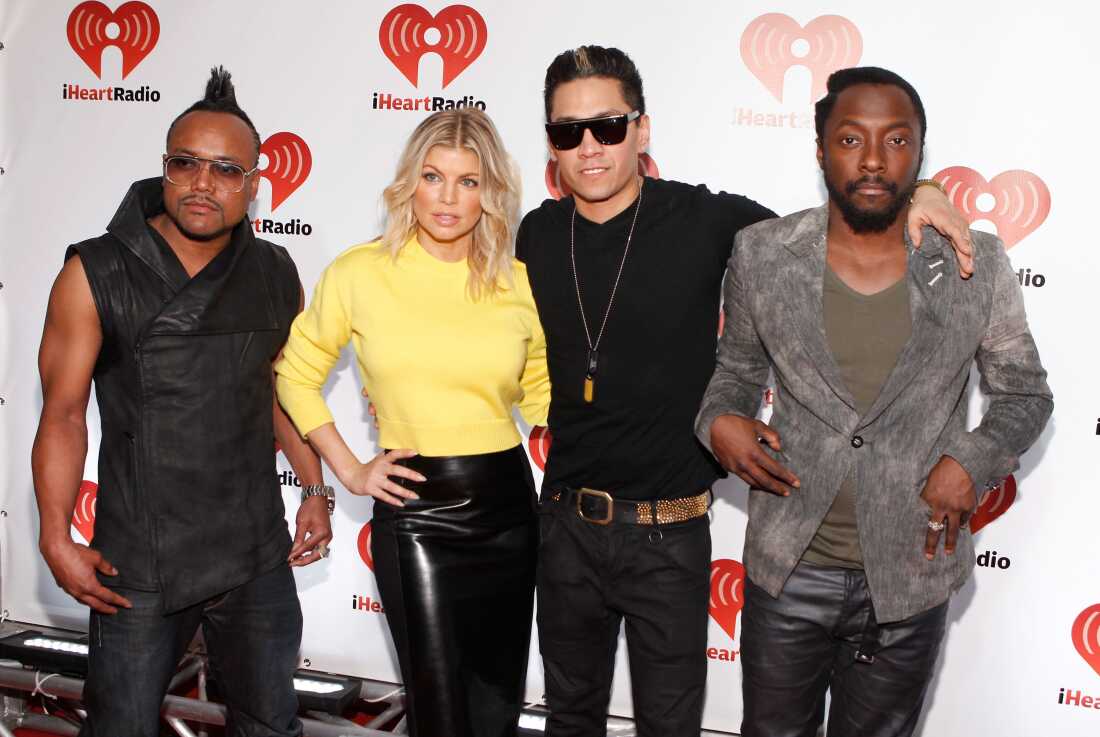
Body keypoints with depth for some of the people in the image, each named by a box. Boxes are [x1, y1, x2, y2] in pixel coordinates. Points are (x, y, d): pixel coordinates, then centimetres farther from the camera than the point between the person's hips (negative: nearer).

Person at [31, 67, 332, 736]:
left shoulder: (277, 276, 1)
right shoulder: (96, 275, -9)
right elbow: (63, 414, -7)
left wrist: (315, 491, 11)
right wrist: (57, 539, -13)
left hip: (258, 560, 3)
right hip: (137, 565, -3)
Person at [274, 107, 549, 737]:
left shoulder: (520, 284, 0)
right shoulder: (359, 274, -5)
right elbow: (298, 375, 7)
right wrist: (349, 470, 0)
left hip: (507, 506, 3)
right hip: (414, 510, -2)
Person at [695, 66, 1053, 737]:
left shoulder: (976, 265, -6)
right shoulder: (761, 254, -5)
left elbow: (1025, 394, 5)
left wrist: (973, 461, -13)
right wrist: (719, 420, -11)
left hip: (910, 576, 0)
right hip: (789, 570, 0)